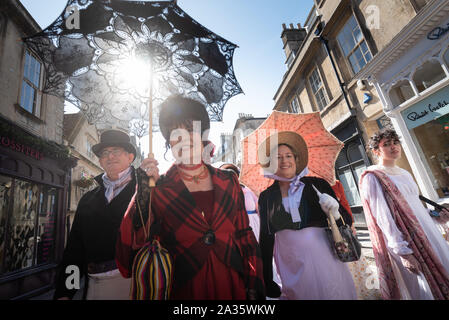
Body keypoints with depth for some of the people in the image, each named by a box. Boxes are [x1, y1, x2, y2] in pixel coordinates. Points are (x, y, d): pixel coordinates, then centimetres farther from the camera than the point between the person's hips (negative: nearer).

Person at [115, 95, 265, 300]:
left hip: (233, 285, 3)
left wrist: (255, 287, -2)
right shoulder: (158, 190, -9)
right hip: (185, 289, -2)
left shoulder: (228, 182, -2)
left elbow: (244, 236, 2)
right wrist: (143, 191, -20)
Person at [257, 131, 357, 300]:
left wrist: (335, 214, -21)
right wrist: (267, 281, 4)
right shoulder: (266, 197, -1)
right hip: (291, 266, 1)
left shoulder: (317, 184, -4)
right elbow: (266, 238, 3)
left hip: (323, 259, 0)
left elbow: (347, 221, 2)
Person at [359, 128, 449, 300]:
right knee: (423, 291, 1)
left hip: (428, 235, 8)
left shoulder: (405, 174, 13)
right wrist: (403, 252, -20)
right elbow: (383, 218, -18)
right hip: (404, 242, -8)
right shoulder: (373, 178, -12)